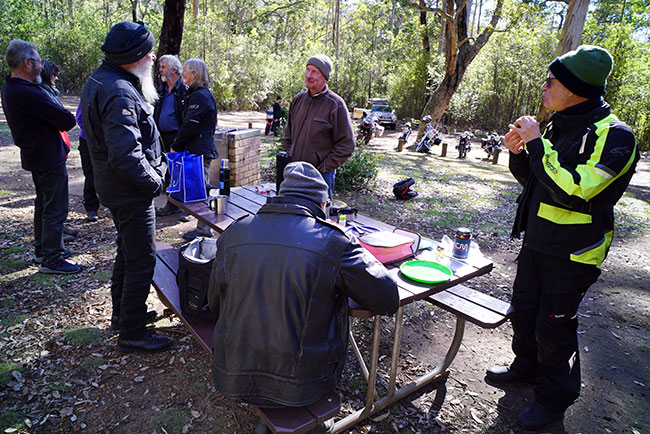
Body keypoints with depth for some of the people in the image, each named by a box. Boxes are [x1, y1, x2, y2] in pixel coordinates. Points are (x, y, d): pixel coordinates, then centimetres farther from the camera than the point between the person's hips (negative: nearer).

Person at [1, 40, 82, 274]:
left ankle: (41, 248, 34)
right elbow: (68, 120, -22)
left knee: (43, 203, 21)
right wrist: (63, 118, -3)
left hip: (33, 156, 10)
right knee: (56, 209, -2)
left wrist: (55, 120, -6)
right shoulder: (27, 93, -24)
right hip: (49, 158, -10)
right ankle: (51, 259, 5)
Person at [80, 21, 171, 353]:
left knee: (128, 252, 23)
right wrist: (153, 181, -17)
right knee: (142, 261, 0)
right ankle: (131, 333, 14)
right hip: (131, 192, -11)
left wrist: (156, 163, 14)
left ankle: (122, 313, 41)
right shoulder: (119, 94, -24)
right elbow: (125, 154, -31)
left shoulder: (99, 79, 10)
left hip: (114, 186, 11)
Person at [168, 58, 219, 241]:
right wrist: (178, 144, 18)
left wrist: (175, 147, -7)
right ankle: (203, 227, 21)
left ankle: (203, 230, 5)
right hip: (201, 149, 10)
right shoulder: (204, 94, 18)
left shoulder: (199, 96, -14)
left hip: (199, 150, -10)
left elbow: (189, 126, -18)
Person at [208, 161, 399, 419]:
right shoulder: (333, 243, -16)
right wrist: (360, 255, 8)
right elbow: (389, 301, -7)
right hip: (300, 388, -3)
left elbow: (214, 305, 8)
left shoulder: (232, 234, -3)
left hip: (234, 380, 4)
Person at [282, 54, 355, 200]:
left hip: (321, 174, -5)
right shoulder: (298, 99, 9)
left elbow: (346, 144, -10)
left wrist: (324, 167, -12)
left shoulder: (335, 104, -9)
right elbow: (287, 135, 21)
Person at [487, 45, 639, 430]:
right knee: (525, 310, 20)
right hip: (537, 242, 8)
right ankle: (527, 366, 44)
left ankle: (555, 397, 28)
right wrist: (519, 152, -3)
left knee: (554, 326, 5)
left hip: (573, 253, -8)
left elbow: (573, 191, -30)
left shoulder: (614, 136, -18)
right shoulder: (559, 126, 7)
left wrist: (538, 144, -26)